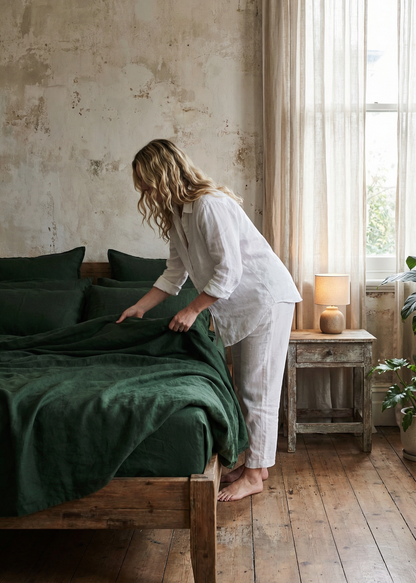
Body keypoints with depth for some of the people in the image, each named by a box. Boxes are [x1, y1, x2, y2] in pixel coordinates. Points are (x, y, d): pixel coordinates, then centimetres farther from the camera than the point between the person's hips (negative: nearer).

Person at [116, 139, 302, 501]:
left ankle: (254, 475, 7)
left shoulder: (210, 204, -23)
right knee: (245, 388, 13)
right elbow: (176, 271, 14)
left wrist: (193, 310, -18)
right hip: (240, 304, 10)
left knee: (258, 389, -3)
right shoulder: (177, 214, 7)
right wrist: (140, 307, 13)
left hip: (266, 297, -10)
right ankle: (255, 463, 25)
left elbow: (229, 270, -25)